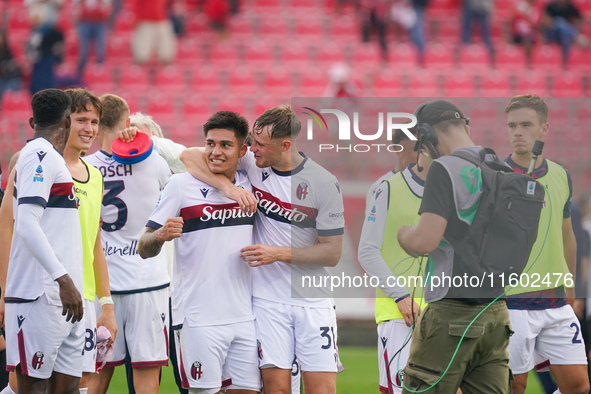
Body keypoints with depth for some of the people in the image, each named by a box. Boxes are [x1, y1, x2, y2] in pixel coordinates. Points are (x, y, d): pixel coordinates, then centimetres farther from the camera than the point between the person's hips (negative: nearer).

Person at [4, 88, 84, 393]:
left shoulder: (51, 159, 21)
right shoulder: (40, 155, -8)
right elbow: (26, 226, -19)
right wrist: (63, 279, -25)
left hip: (66, 299, 9)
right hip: (40, 297, -9)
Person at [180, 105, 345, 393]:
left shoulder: (324, 183, -8)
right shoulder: (250, 164, -2)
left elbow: (332, 253, -4)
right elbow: (190, 157, -3)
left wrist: (279, 253, -15)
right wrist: (229, 187, -18)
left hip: (312, 299, -1)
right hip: (267, 298, 1)